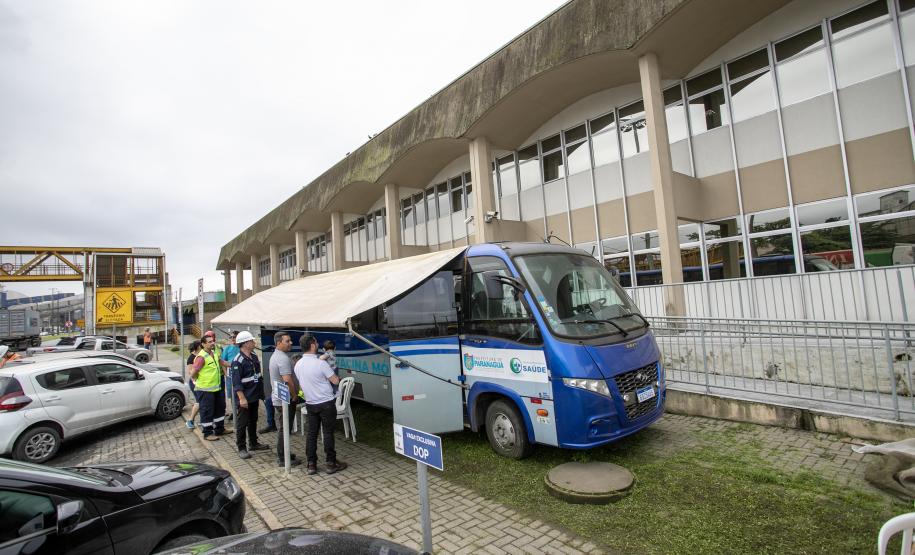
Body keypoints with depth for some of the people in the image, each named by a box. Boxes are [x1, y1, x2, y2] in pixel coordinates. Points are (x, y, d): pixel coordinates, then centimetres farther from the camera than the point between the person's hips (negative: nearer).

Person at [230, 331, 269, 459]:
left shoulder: (254, 357, 7)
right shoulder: (238, 361, -19)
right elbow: (236, 382, -22)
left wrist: (260, 393, 18)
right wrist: (242, 398, -24)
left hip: (255, 396, 8)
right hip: (244, 398, -8)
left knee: (253, 421, 18)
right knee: (242, 423, 3)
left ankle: (253, 444, 31)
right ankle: (241, 448, 14)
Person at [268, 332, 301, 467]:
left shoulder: (275, 356, 12)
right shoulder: (283, 358, -22)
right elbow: (288, 380, -30)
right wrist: (294, 396, -16)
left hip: (278, 399, 10)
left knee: (281, 428, 18)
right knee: (284, 429, -1)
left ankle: (282, 454, 29)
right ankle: (283, 459, 8)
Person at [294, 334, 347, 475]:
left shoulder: (298, 365, 0)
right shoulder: (320, 363, -21)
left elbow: (302, 383, 13)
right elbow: (335, 381, -14)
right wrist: (332, 375, 5)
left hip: (310, 404, 6)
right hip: (326, 403, -6)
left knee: (312, 433, 12)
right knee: (328, 433, 3)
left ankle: (311, 464, 17)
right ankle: (331, 463, 12)